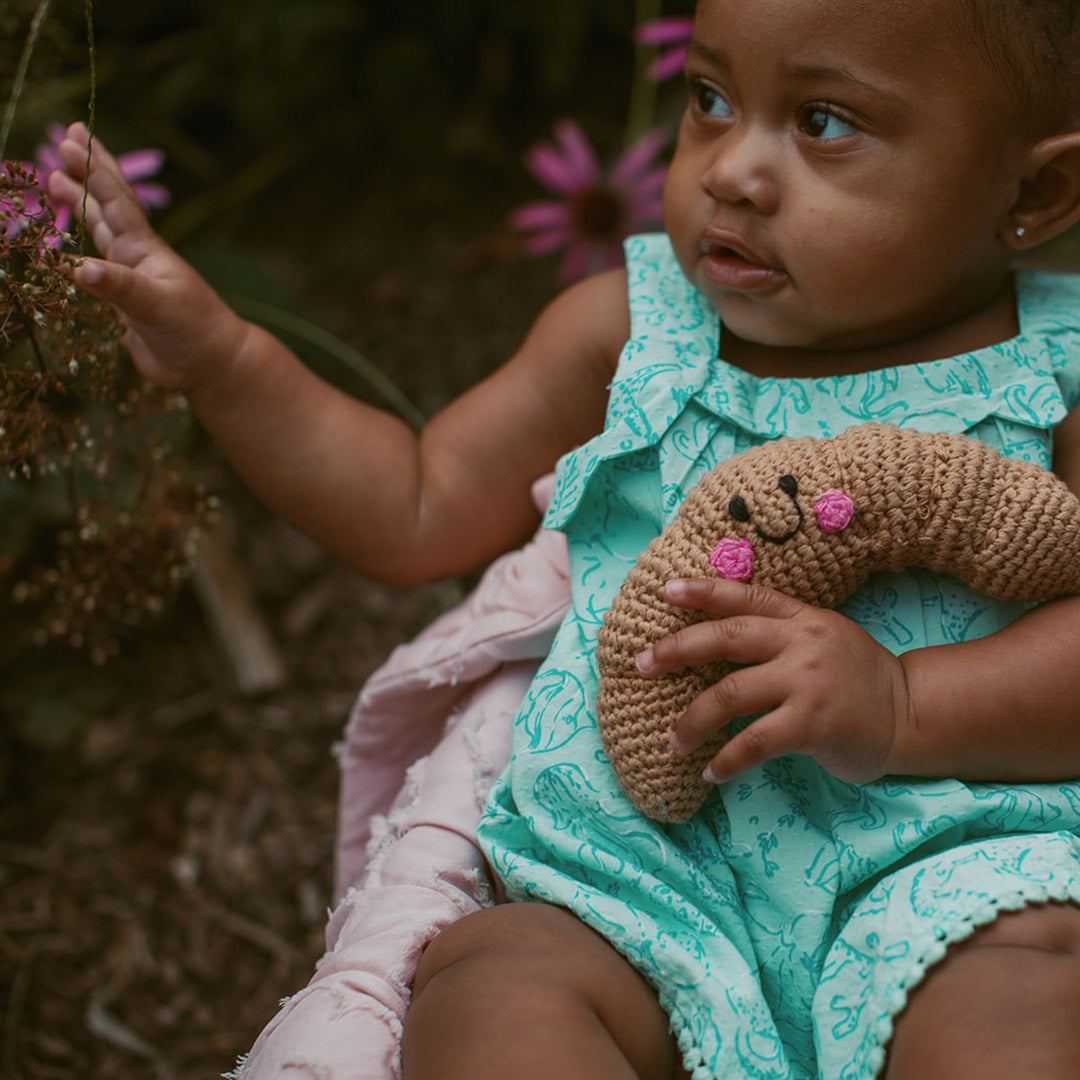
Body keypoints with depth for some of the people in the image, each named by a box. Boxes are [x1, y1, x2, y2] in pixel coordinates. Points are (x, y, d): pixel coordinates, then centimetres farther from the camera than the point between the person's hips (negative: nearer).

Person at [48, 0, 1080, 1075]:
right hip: (640, 884, 4)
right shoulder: (624, 330, 14)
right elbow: (420, 513, 21)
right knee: (484, 983, -27)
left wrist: (903, 706, -20)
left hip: (951, 866, -3)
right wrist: (216, 355, 15)